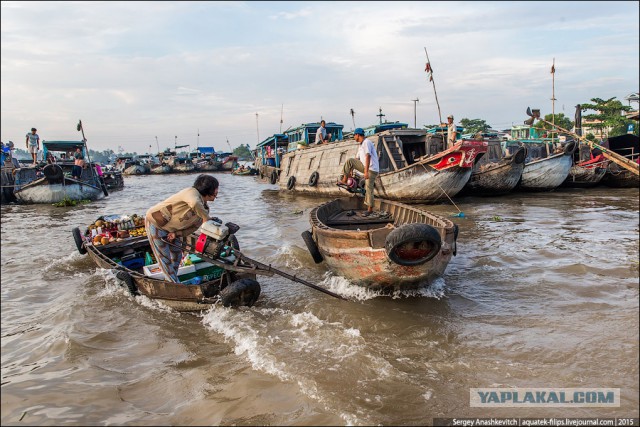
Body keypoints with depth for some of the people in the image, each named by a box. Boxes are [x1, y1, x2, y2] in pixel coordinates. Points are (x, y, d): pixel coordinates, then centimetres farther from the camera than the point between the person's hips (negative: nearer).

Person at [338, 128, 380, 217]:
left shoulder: (366, 142, -16)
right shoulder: (361, 145, 16)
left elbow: (368, 157, -27)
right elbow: (357, 159, 23)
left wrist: (366, 171, -34)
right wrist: (350, 171, 25)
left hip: (372, 169, -9)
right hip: (365, 166, 9)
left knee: (369, 189, -7)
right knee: (350, 161, 2)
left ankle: (370, 209, 3)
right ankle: (344, 180, 3)